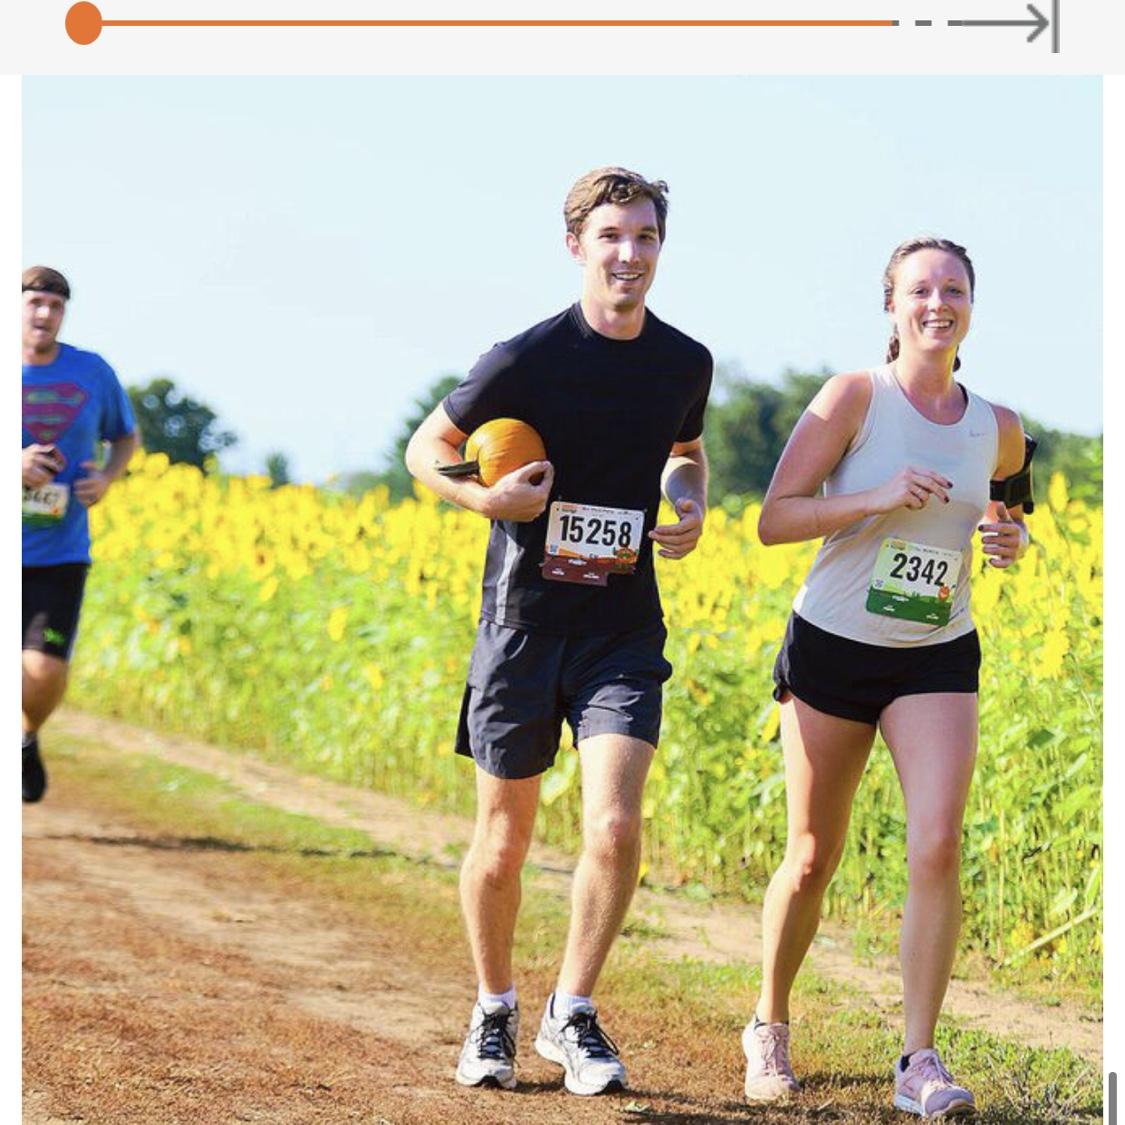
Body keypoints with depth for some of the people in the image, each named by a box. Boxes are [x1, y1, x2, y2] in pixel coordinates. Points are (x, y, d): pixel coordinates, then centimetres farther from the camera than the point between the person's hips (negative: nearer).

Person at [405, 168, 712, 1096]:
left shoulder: (685, 363, 2)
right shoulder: (527, 360, -11)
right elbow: (427, 450, 2)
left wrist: (694, 509, 2)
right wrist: (487, 499, -17)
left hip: (624, 628, 2)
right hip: (524, 625, -2)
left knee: (615, 828, -14)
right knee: (503, 844, 8)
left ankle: (572, 1013, 5)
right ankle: (494, 1011, 30)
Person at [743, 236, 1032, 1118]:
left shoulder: (998, 431, 1)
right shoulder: (854, 398, -10)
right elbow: (775, 521, -13)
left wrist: (1015, 538, -3)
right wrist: (879, 497, -25)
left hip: (938, 660, 2)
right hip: (834, 650, -2)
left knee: (938, 848, -16)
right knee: (812, 861, 7)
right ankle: (769, 1027, 31)